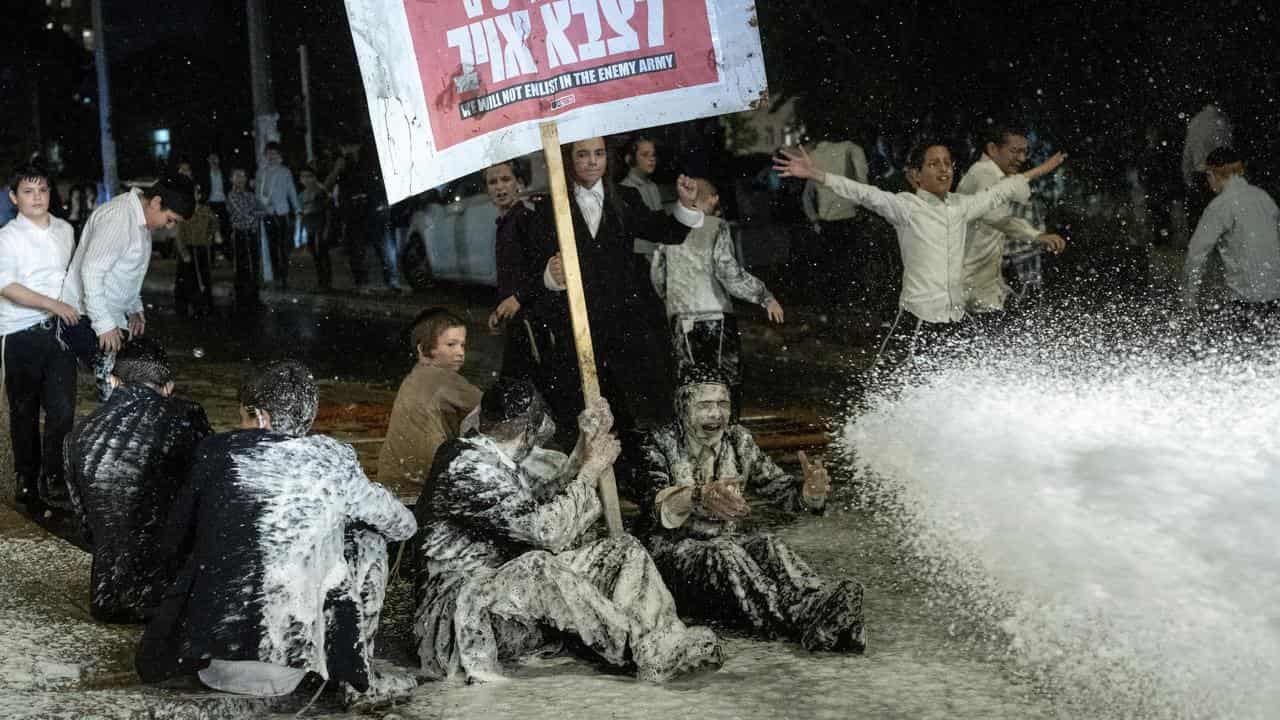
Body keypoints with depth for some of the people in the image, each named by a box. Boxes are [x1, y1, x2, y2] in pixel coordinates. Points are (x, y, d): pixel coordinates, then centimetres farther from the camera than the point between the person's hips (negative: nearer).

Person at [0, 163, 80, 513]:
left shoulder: (65, 230, 11)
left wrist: (74, 308, 22)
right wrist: (53, 304, -22)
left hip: (59, 329, 3)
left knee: (63, 408, -6)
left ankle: (52, 477, 8)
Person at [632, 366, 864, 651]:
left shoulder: (738, 441, 9)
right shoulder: (660, 443, -6)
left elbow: (778, 487, 3)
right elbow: (651, 502, -24)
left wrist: (810, 492, -22)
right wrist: (699, 495, -45)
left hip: (726, 542, 5)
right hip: (673, 550, -5)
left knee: (769, 547, -28)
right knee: (724, 553, -36)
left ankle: (818, 602, -55)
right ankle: (805, 620, -59)